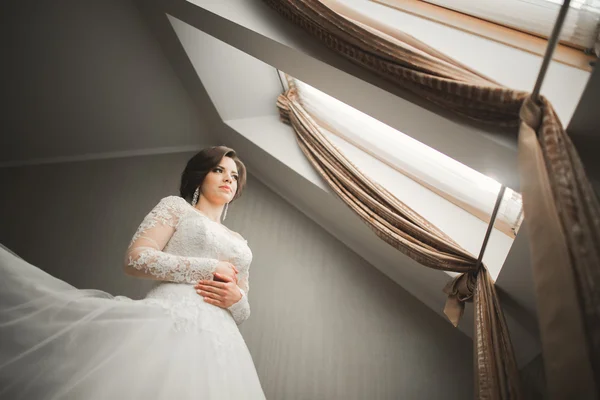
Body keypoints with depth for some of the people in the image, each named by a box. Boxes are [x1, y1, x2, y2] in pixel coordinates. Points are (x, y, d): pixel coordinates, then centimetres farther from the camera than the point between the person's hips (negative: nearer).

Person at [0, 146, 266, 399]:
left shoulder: (239, 244, 24)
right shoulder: (176, 206, 11)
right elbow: (136, 258, -4)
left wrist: (236, 299, -5)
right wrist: (211, 268, -5)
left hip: (217, 342, 5)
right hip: (166, 328, -5)